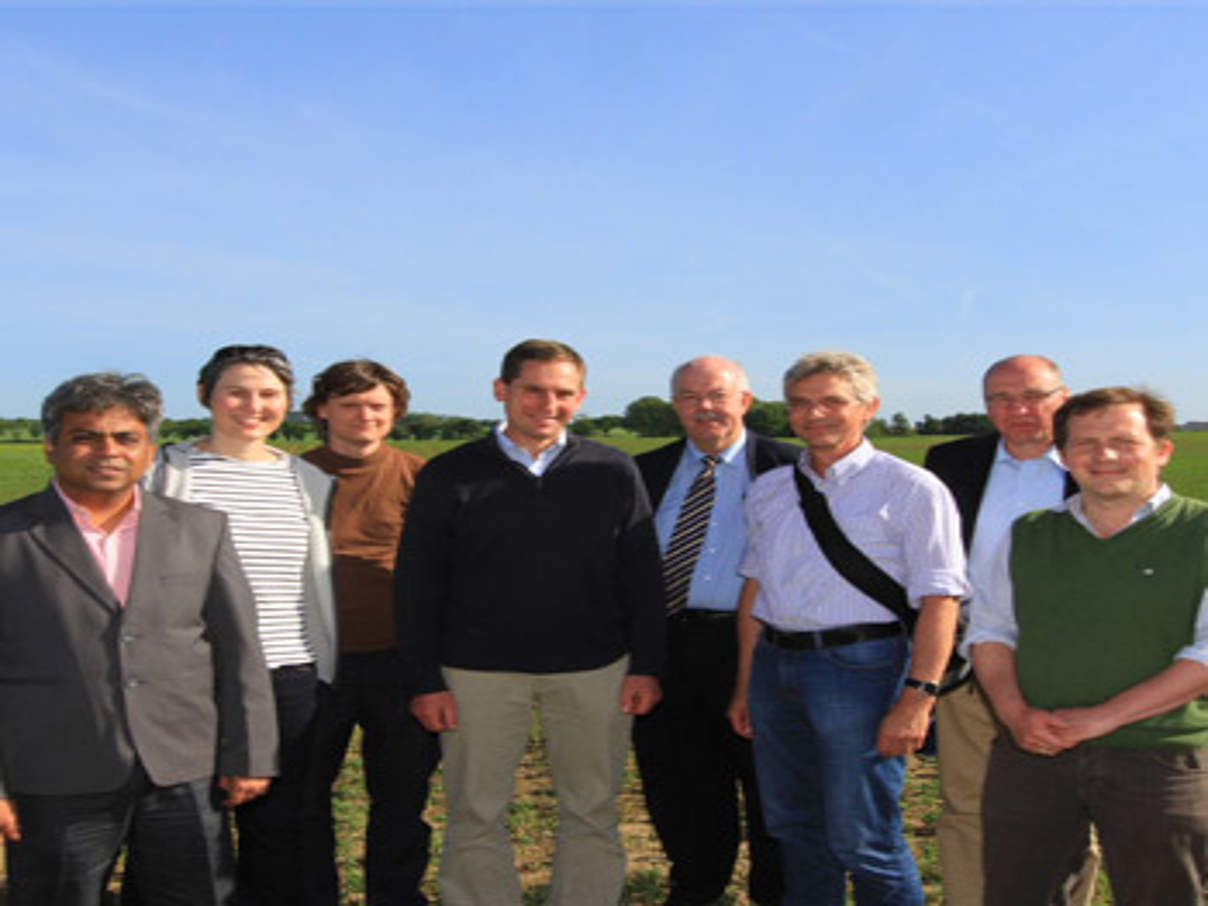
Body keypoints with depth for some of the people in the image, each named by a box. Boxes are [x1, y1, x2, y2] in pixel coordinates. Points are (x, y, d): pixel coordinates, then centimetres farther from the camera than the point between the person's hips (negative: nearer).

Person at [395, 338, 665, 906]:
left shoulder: (613, 471, 4)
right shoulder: (449, 475, 2)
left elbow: (642, 577, 7)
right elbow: (417, 586, 2)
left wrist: (646, 666, 1)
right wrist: (425, 680, -2)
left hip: (594, 669, 1)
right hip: (477, 672, 0)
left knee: (592, 816, 9)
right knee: (476, 818, 7)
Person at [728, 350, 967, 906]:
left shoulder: (911, 489, -5)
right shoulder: (769, 489, 12)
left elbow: (938, 600, -11)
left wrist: (917, 698, -17)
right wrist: (745, 684, 14)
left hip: (858, 666, -6)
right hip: (774, 663, 6)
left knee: (862, 840, -1)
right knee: (793, 829, 16)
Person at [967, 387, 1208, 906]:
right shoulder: (1027, 536, 10)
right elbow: (989, 629, 11)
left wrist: (1105, 716, -16)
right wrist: (1015, 713, -7)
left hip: (1157, 760, -3)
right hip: (1030, 753, 3)